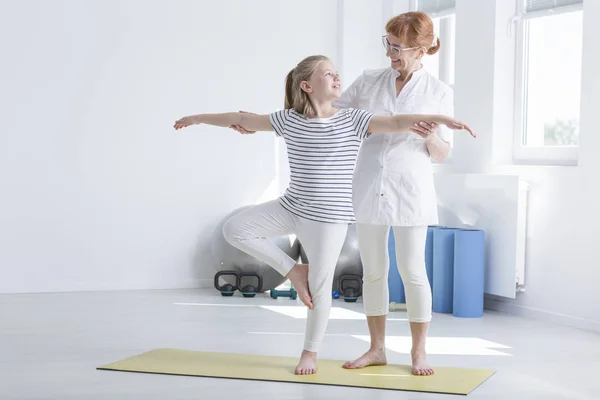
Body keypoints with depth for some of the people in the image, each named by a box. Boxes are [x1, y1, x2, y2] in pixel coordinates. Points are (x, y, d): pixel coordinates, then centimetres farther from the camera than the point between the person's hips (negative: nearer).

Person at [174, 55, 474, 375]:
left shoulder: (353, 120, -7)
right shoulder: (289, 120, -1)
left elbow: (397, 123, -16)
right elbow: (243, 119, 9)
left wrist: (439, 118, -28)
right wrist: (198, 118, 18)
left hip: (329, 217, -3)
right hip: (291, 208, 3)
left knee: (319, 288, 2)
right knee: (234, 229, -8)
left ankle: (310, 352, 23)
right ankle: (294, 271, 4)